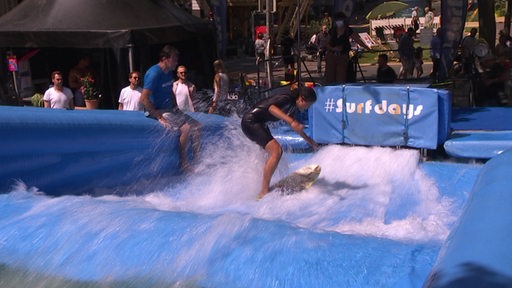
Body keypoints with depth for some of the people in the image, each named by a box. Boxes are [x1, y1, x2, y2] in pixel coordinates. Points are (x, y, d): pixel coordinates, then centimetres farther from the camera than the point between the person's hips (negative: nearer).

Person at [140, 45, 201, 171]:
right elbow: (143, 99, -27)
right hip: (157, 112, -10)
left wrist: (176, 108, 12)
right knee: (186, 128, -24)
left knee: (196, 126, 3)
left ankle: (197, 160, 10)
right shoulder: (154, 73, -21)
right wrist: (159, 117, -25)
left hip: (170, 110, 10)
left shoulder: (168, 73, 8)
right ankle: (183, 162, -12)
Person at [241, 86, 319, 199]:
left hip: (259, 123, 11)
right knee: (276, 151, -20)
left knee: (276, 152, 20)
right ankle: (264, 191, -21)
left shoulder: (293, 106, 10)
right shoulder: (287, 99, -18)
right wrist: (291, 121, -48)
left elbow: (294, 125, 27)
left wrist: (308, 139, 30)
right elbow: (271, 107, -39)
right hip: (251, 121, -11)